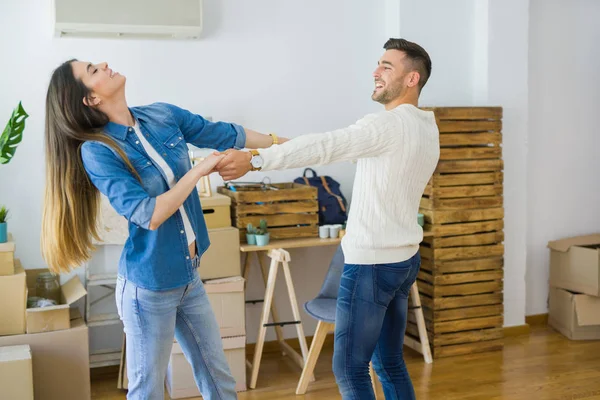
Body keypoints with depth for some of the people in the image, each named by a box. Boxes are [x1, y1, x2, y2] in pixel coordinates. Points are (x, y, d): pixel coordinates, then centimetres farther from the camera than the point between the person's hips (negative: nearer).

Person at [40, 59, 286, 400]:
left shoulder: (163, 115, 0)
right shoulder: (97, 150, -16)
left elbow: (227, 134, 9)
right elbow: (150, 215, -23)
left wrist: (286, 144, 16)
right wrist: (200, 169, -20)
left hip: (189, 277, 6)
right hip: (149, 288, -6)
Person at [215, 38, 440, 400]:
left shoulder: (390, 123, -18)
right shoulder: (428, 129, 11)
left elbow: (325, 146, -31)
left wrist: (254, 159, -37)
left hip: (373, 263, -9)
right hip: (405, 258, 9)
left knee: (350, 367, 2)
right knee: (390, 362, 17)